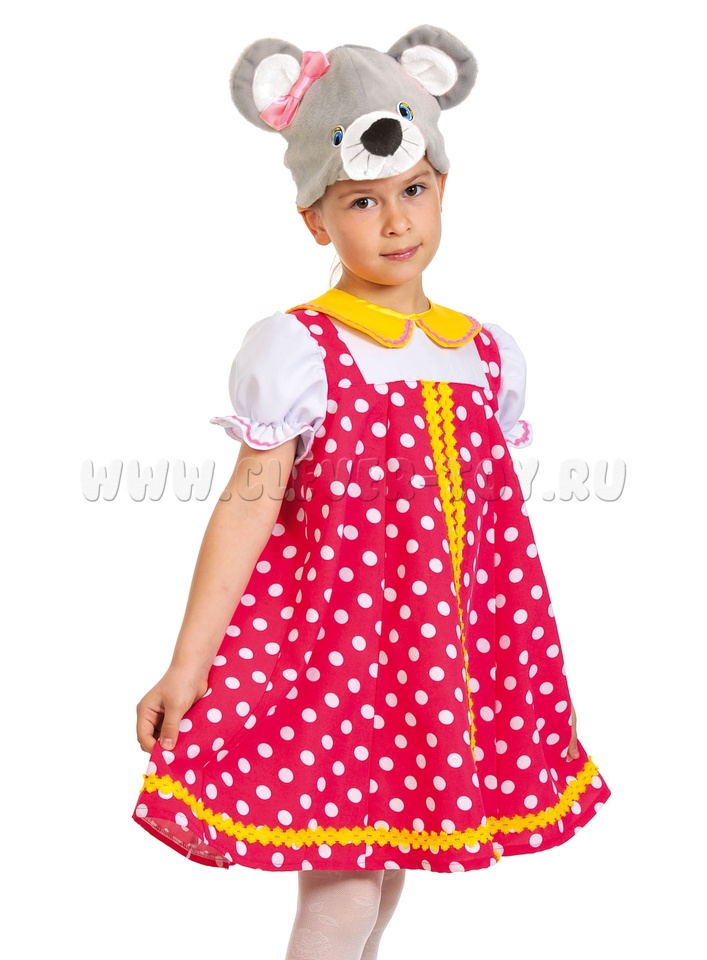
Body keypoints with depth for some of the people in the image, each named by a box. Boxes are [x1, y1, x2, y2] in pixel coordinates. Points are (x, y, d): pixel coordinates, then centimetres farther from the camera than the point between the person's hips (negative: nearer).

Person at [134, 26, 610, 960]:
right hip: (331, 638, -5)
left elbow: (502, 526, 13)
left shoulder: (489, 353, 6)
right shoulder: (294, 348, -9)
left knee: (388, 873, 16)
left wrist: (526, 659, 17)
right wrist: (186, 666, -13)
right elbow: (248, 507, -12)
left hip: (446, 653, 5)